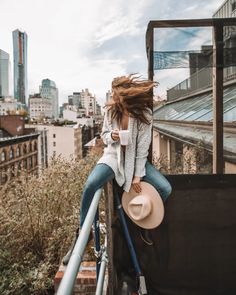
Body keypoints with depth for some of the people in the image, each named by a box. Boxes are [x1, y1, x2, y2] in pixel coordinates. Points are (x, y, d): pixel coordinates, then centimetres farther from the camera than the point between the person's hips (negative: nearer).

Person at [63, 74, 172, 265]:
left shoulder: (144, 115, -12)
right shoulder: (110, 110, -7)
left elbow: (143, 148, -11)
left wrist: (138, 176, -13)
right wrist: (111, 136, -18)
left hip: (135, 160, 1)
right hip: (113, 157, 0)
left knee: (165, 189, -16)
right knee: (91, 184, -30)